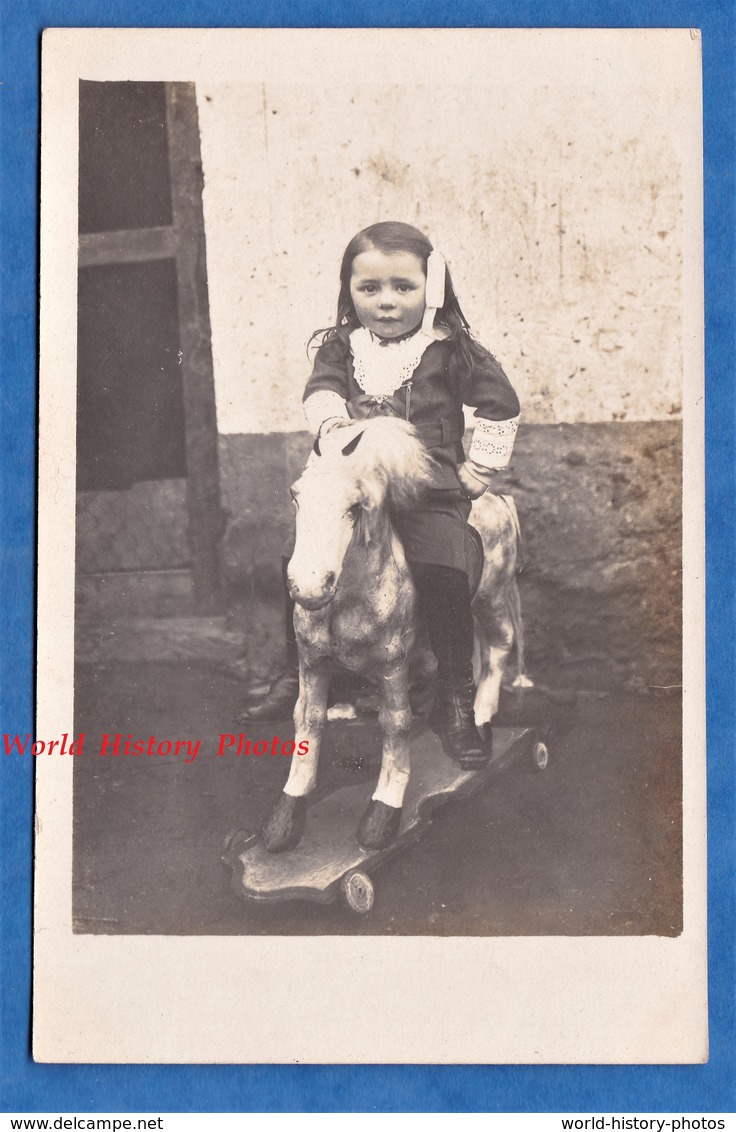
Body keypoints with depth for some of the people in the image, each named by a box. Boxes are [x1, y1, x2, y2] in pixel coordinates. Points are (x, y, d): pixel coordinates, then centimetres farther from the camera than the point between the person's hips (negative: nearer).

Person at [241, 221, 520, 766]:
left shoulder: (450, 349, 1)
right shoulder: (340, 346, 11)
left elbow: (501, 405, 4)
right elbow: (321, 389, -4)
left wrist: (478, 470, 1)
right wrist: (332, 420, -26)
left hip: (431, 488, -3)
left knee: (442, 573, -25)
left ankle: (456, 703, -11)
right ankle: (297, 674, 13)